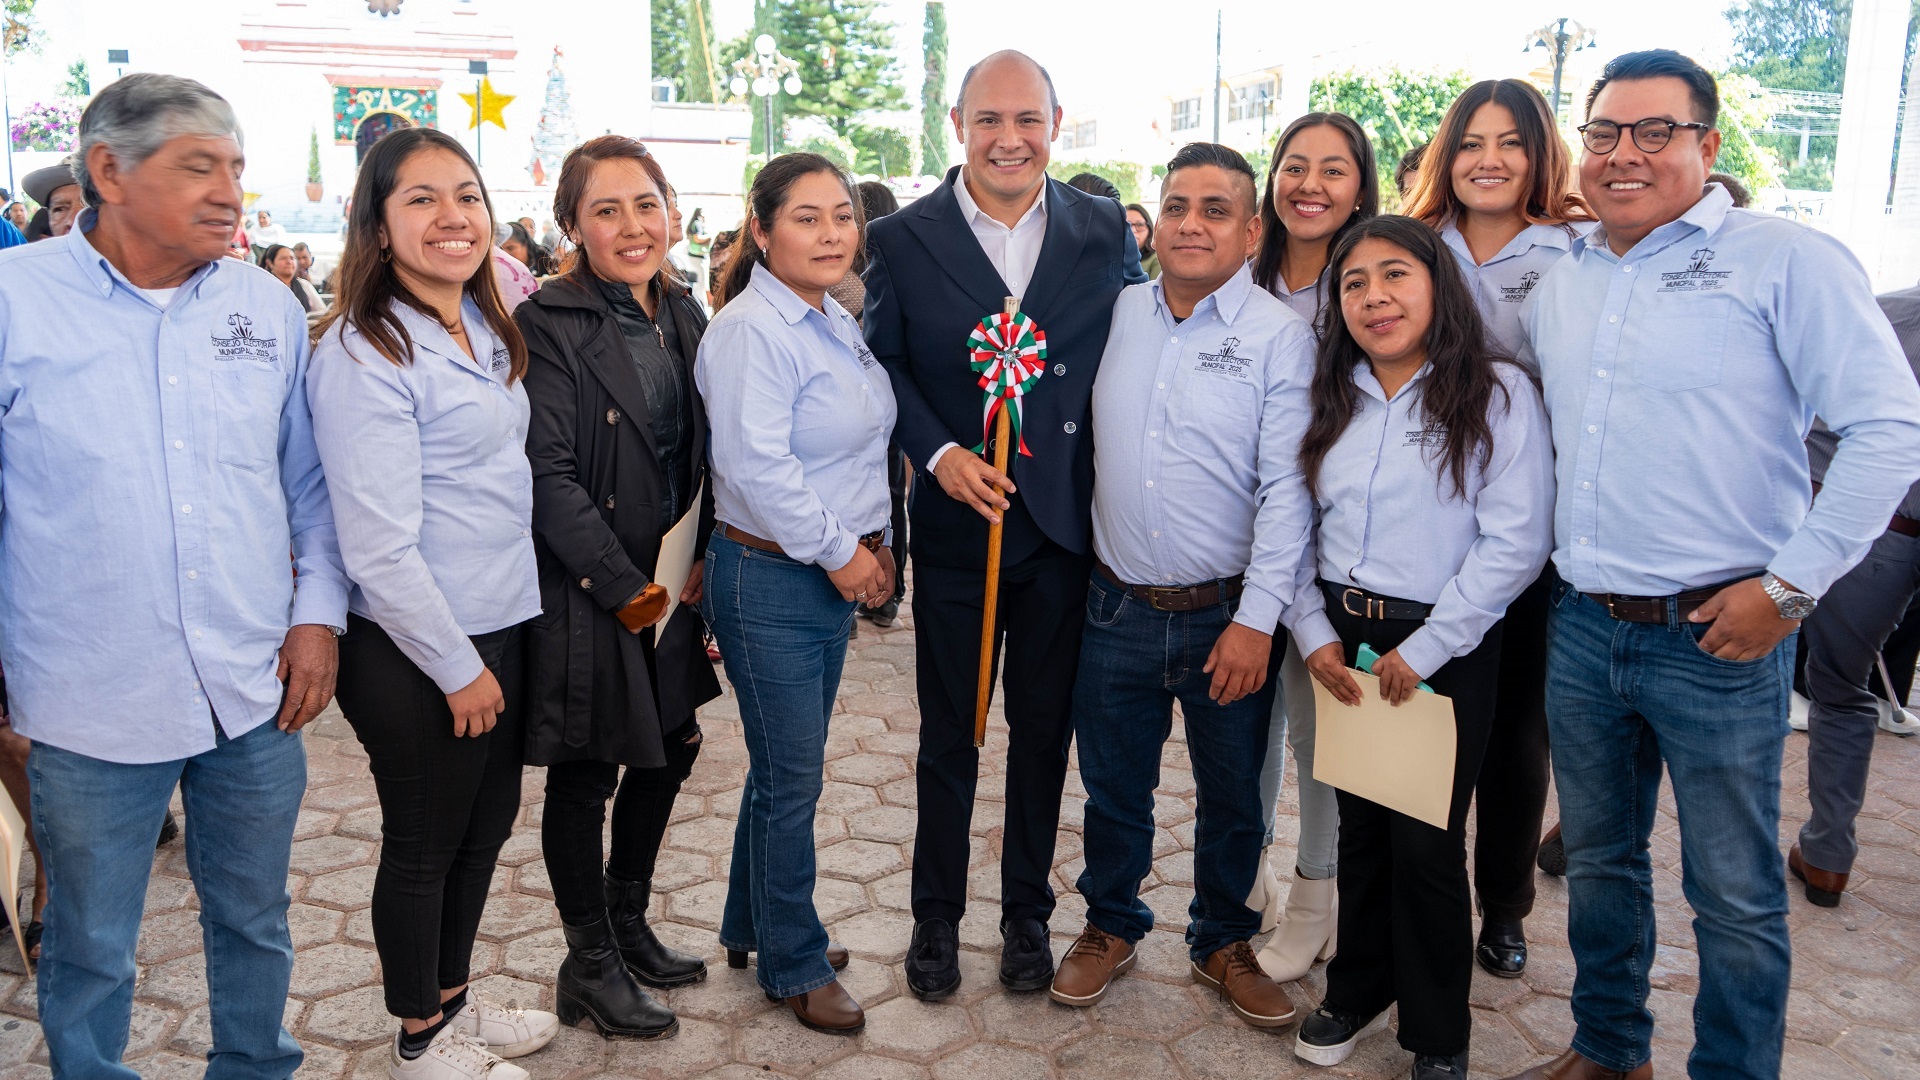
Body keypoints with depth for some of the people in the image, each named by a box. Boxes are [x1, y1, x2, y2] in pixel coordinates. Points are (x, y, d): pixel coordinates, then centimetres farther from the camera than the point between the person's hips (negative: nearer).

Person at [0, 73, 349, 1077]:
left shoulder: (269, 306, 4)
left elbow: (310, 482, 11)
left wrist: (318, 613, 2)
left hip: (260, 693, 3)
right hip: (90, 707, -3)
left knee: (254, 922, 19)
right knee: (91, 952, 13)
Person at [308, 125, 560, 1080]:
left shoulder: (484, 330, 7)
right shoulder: (363, 352, -19)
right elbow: (379, 548, -21)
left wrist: (490, 650, 13)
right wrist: (457, 667, -15)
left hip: (500, 628, 8)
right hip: (414, 653, -8)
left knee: (485, 826, 20)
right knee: (424, 848, 10)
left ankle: (455, 1000, 41)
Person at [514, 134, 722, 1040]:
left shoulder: (682, 314, 7)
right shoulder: (549, 324, -13)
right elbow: (548, 475, -18)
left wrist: (704, 560, 4)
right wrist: (624, 586, -17)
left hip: (672, 583, 7)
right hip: (586, 590, -7)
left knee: (668, 751, 16)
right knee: (585, 777, 6)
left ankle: (629, 925, 37)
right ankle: (589, 963, 24)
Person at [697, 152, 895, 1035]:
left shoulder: (834, 322, 12)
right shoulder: (751, 330, -17)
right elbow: (758, 468, -25)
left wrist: (872, 542, 11)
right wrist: (838, 551, -18)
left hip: (831, 575, 9)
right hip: (770, 580, -9)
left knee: (786, 768, 19)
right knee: (791, 779, 2)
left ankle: (754, 928, 37)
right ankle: (794, 964, 20)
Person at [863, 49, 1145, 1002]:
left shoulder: (1105, 230, 0)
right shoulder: (901, 239, -3)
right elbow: (884, 367, 0)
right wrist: (937, 452, -16)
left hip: (1066, 525, 1)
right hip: (956, 523, -1)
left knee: (1044, 728, 14)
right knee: (947, 734, 12)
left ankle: (1027, 912, 32)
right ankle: (936, 916, 30)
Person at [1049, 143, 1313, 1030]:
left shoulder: (1280, 335, -7)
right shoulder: (1117, 314, 4)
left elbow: (1287, 487, -12)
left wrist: (1256, 619, -16)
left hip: (1227, 616, -2)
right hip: (1116, 606, 3)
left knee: (1232, 798, 13)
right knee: (1113, 787, 16)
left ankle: (1223, 942, 34)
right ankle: (1111, 925, 37)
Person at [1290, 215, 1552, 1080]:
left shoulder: (1497, 394, -8)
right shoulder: (1332, 400, 9)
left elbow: (1514, 543, -14)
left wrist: (1425, 650, -15)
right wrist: (1314, 632, -2)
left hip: (1446, 652, -4)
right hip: (1343, 643, 4)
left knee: (1425, 842, 2)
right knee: (1359, 827, 14)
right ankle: (1358, 991, 34)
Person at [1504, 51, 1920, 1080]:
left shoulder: (1782, 258, -8)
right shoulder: (1556, 283, 9)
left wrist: (1790, 585, -14)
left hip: (1718, 638, -5)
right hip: (1581, 629, 6)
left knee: (1734, 895, 6)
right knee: (1597, 860, 19)